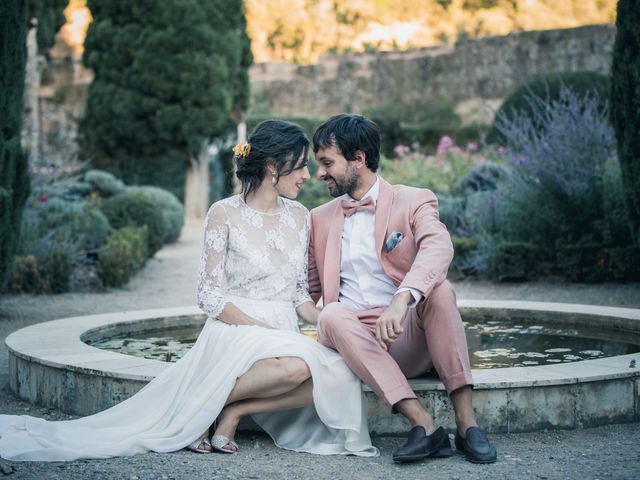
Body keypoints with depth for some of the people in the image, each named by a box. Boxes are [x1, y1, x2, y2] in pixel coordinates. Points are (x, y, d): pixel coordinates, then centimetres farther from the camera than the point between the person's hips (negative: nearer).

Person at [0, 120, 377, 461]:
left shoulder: (300, 217, 13)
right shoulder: (225, 214, -2)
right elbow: (210, 296, -7)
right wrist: (265, 331, -16)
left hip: (286, 337, 6)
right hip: (233, 332, -5)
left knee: (342, 375, -27)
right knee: (296, 365, -38)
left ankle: (235, 409, -13)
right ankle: (210, 404, -16)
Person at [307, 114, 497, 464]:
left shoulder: (413, 201, 2)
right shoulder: (321, 218, 17)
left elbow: (438, 248, -20)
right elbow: (308, 290, 23)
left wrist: (402, 299, -38)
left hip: (408, 336, -2)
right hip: (352, 341, 2)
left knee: (438, 289, -31)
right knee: (332, 315, -30)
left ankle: (466, 422, -31)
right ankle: (422, 423, -37)